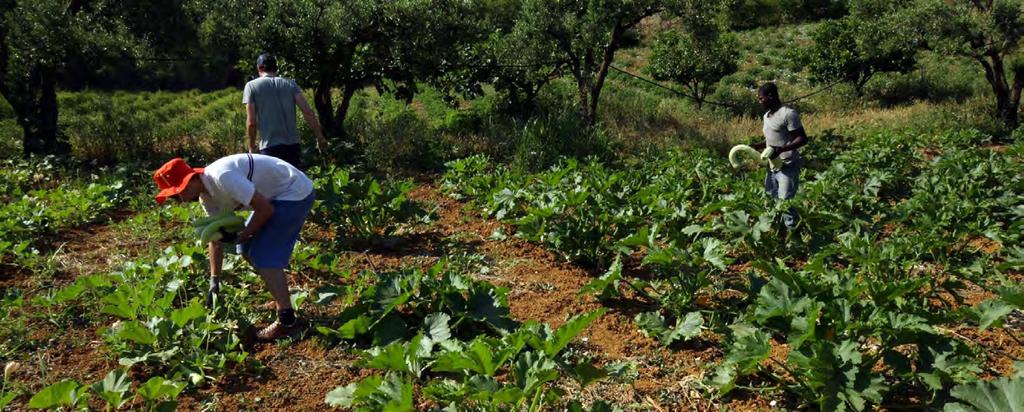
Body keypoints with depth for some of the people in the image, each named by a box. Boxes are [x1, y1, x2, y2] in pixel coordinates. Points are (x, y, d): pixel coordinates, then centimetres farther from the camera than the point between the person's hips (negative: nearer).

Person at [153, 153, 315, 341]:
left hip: (296, 193, -10)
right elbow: (216, 239, 11)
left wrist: (242, 235, -12)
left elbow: (265, 209, -26)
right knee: (248, 249, 14)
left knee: (265, 256, -12)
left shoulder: (221, 177, -28)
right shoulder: (207, 196, 2)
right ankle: (281, 299, 25)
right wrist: (214, 281, 9)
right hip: (277, 195, 10)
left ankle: (286, 319, -6)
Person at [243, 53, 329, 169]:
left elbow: (251, 122, -3)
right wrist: (320, 138, 3)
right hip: (293, 145, 3)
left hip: (269, 147, -3)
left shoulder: (252, 86, 3)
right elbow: (308, 112, -2)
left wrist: (252, 146, 11)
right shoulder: (290, 84, 9)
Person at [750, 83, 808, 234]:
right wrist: (755, 146, 8)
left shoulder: (788, 113, -13)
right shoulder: (767, 116, 14)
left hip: (787, 166, -9)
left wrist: (781, 149, -27)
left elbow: (803, 139, -14)